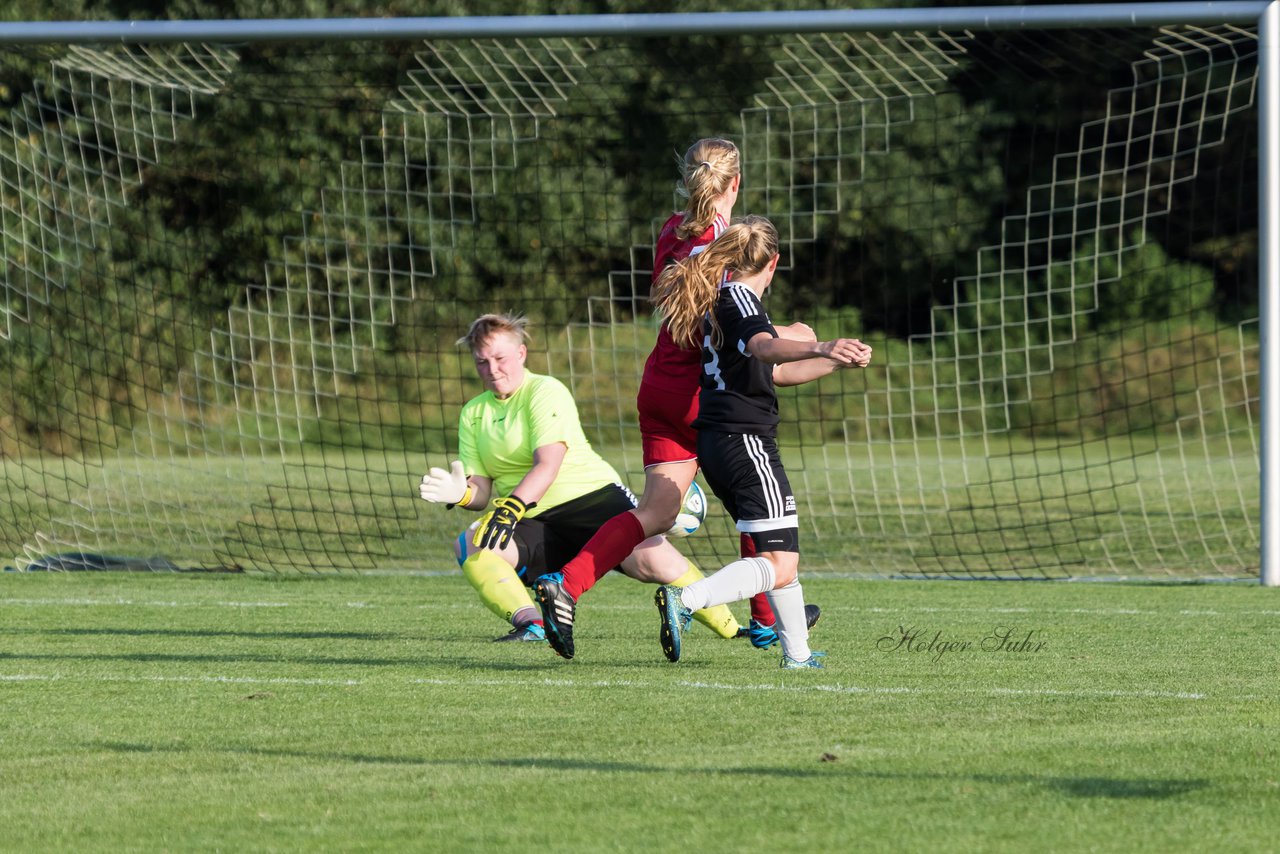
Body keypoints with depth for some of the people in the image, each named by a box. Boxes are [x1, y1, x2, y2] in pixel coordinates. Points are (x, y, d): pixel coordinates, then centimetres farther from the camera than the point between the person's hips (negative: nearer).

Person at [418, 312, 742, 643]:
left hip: (591, 495, -5)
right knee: (469, 545, -25)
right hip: (533, 524, 5)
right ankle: (530, 624, -39)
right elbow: (482, 489, 11)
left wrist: (512, 507, -36)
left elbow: (547, 465, -19)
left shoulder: (546, 391, -5)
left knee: (650, 558, -27)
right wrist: (461, 493, -14)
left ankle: (728, 627, -7)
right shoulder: (472, 414, 14)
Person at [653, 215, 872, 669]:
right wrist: (819, 348, -49)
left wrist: (840, 361, 36)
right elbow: (764, 347, -32)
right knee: (779, 567, -13)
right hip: (746, 440, -10)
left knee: (780, 557, 21)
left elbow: (775, 372, 32)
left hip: (715, 444, 10)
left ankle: (797, 653, 24)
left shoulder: (716, 300, 21)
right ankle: (685, 600, -28)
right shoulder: (740, 299, -8)